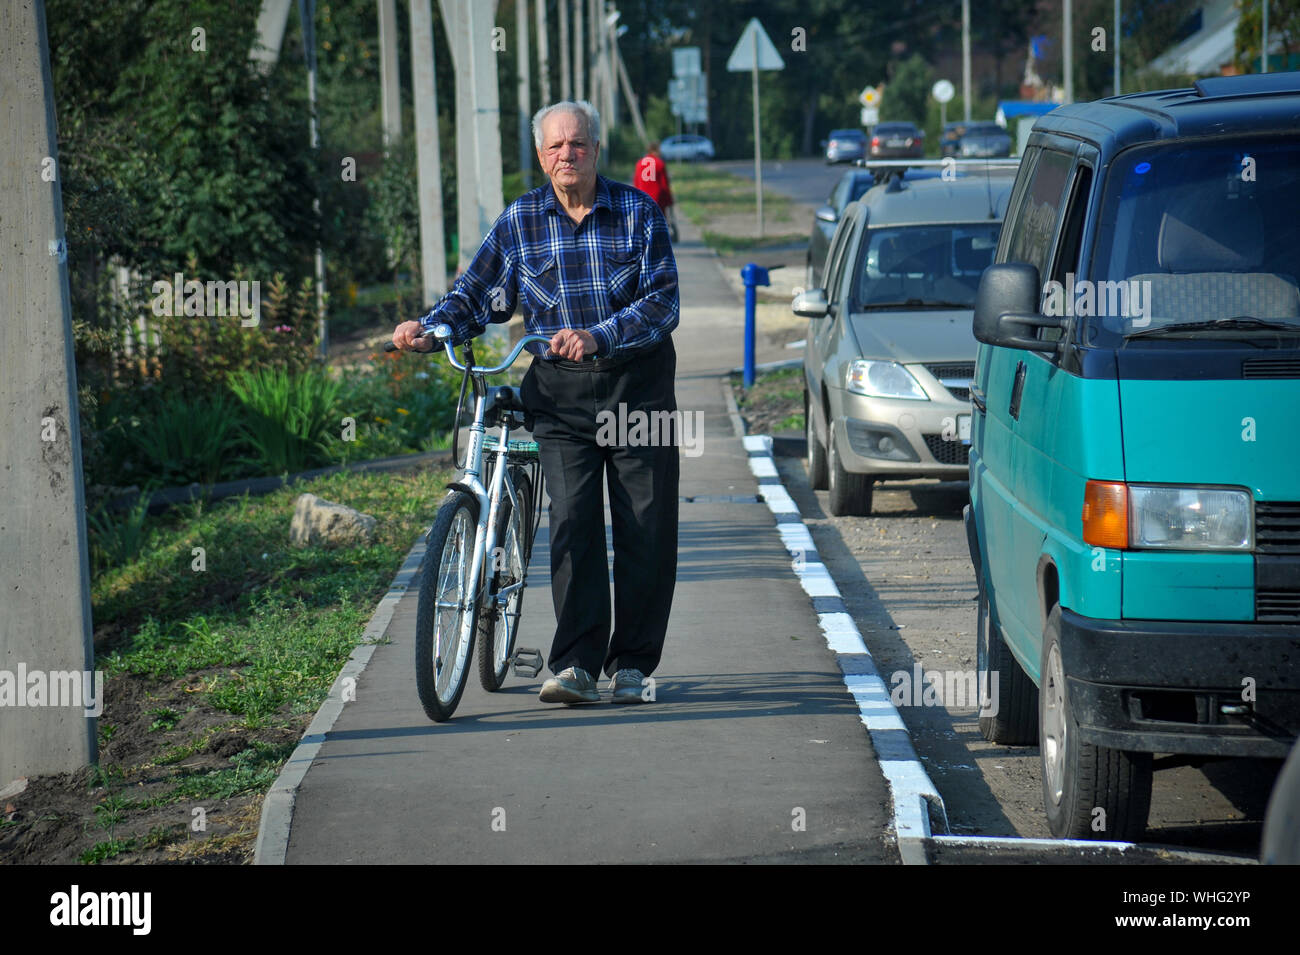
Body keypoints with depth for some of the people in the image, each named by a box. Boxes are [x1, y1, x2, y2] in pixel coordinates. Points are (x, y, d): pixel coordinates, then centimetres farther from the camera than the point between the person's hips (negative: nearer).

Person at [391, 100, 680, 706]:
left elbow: (662, 302, -10)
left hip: (638, 385, 0)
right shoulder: (519, 222, 3)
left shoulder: (638, 212, -2)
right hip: (560, 390, 0)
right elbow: (475, 295, 7)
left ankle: (632, 664, 11)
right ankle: (575, 666, -11)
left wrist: (597, 336, -24)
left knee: (647, 526, 0)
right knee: (573, 521, -11)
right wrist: (426, 330, -12)